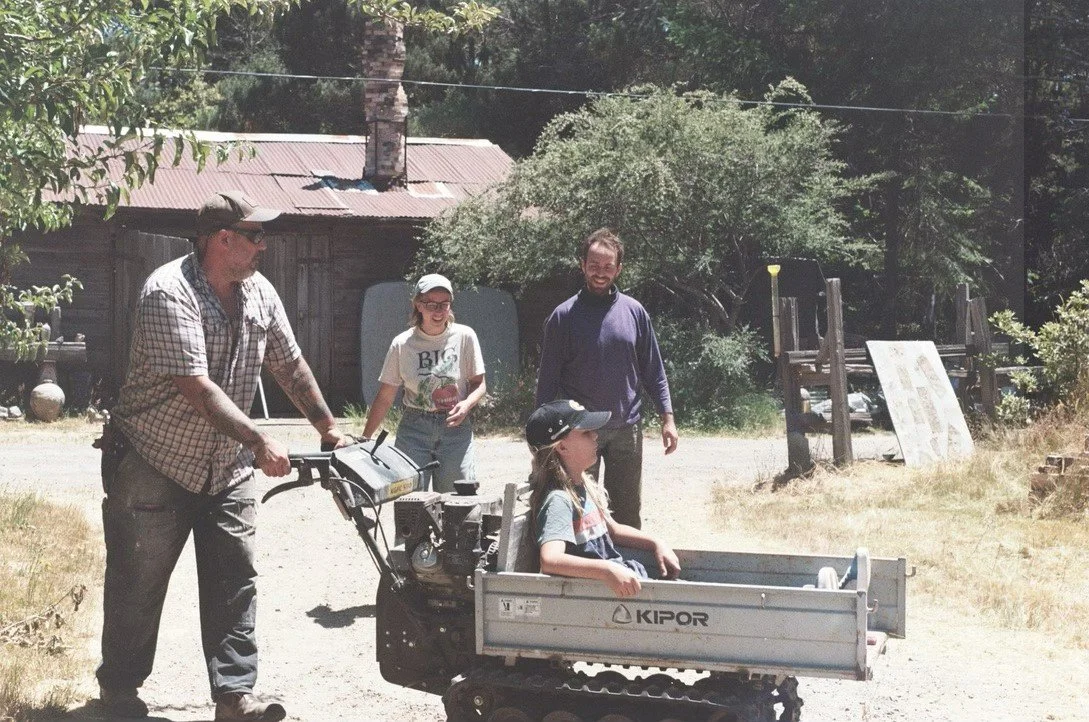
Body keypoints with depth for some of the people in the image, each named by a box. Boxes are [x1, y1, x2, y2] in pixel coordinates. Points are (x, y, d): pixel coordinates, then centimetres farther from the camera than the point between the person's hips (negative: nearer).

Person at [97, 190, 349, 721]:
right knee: (138, 583, 5)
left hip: (226, 468, 6)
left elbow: (290, 366, 13)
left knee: (235, 578, 0)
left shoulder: (259, 293, 2)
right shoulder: (169, 293, -21)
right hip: (155, 463, -6)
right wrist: (259, 441, -33)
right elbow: (197, 387, -29)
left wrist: (328, 428, 14)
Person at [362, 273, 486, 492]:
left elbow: (479, 384, 6)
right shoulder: (402, 345, -1)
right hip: (414, 430, 0)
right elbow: (385, 398, 3)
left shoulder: (464, 337, -1)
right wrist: (364, 440, -2)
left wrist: (466, 405, -16)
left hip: (456, 428, 0)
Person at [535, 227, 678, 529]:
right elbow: (548, 379, -1)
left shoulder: (634, 312, 2)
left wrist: (667, 417, 1)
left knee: (628, 512, 10)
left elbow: (653, 370, 7)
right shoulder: (564, 316, -4)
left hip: (626, 428, 2)